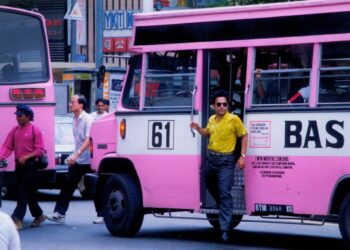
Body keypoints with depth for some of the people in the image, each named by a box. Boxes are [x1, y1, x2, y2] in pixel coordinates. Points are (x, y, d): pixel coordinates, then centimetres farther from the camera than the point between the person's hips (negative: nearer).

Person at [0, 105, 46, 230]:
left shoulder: (35, 130, -8)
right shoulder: (14, 130, 9)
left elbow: (40, 150, -11)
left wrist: (26, 157, -22)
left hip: (30, 165, -6)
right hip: (18, 165, 6)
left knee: (23, 192, -11)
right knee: (29, 193, 14)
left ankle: (17, 220, -15)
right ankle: (38, 215, 28)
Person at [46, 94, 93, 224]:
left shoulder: (88, 119, -14)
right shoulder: (75, 119, 10)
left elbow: (88, 140, -23)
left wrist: (77, 154, -31)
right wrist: (74, 156, 17)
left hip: (88, 160, -7)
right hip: (76, 160, 7)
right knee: (68, 186, 0)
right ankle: (59, 213, -2)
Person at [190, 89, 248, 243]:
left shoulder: (234, 119, -11)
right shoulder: (211, 119, 7)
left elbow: (244, 136, -4)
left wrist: (242, 156, -10)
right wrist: (198, 128, 5)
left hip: (225, 160, -7)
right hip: (211, 158, 7)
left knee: (225, 194, -11)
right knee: (211, 186, 23)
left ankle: (225, 229, -12)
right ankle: (222, 207, 49)